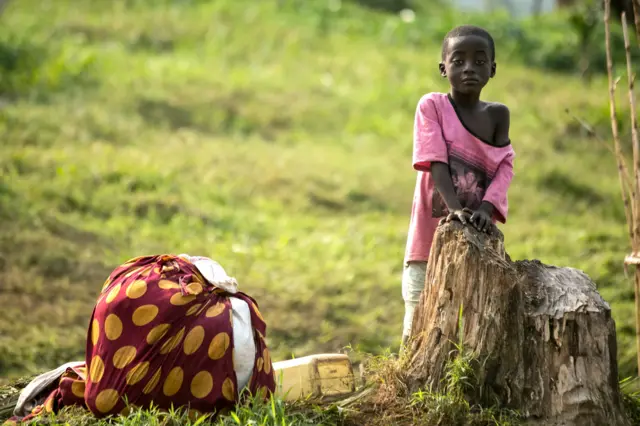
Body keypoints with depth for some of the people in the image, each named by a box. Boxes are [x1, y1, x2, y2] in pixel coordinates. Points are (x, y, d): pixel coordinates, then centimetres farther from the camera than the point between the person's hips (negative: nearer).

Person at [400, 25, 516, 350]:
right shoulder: (431, 106, -6)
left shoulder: (498, 115, 5)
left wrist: (486, 207, -22)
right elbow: (436, 162, -15)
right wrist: (455, 208, -30)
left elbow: (505, 165, -3)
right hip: (431, 234, -3)